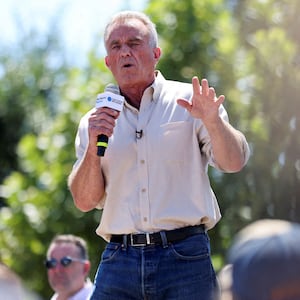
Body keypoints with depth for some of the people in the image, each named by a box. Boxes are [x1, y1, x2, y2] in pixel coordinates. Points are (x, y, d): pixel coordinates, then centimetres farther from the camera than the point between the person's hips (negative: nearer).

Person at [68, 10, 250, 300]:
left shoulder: (188, 101, 6)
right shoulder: (95, 121, 13)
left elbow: (234, 163, -4)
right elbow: (84, 201, 7)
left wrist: (213, 121, -22)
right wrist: (93, 147, -8)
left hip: (184, 257, -2)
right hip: (119, 261, 2)